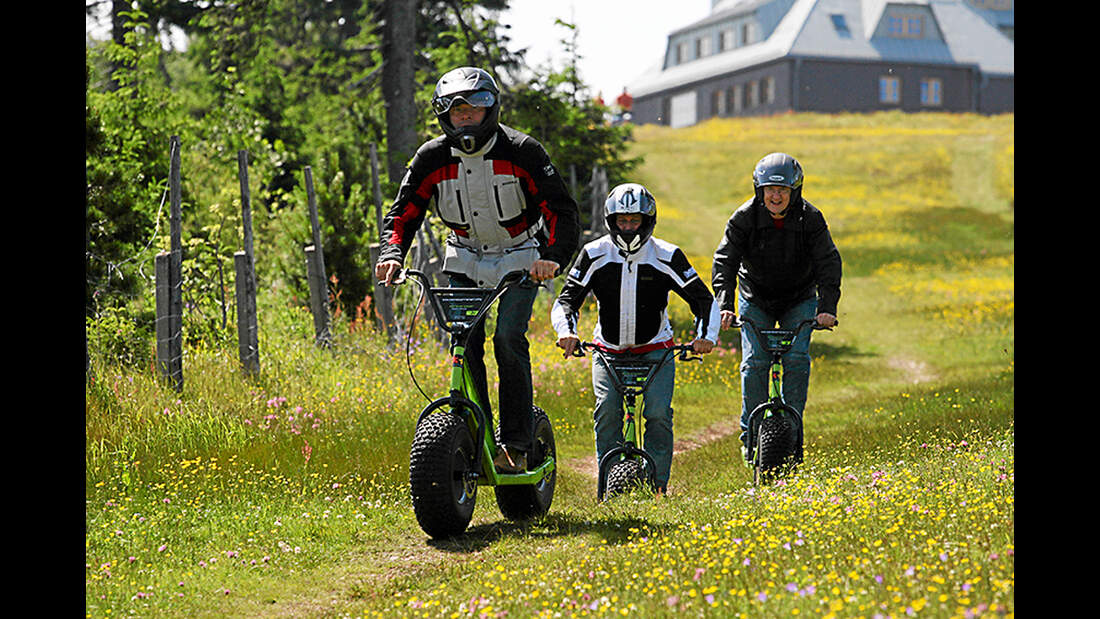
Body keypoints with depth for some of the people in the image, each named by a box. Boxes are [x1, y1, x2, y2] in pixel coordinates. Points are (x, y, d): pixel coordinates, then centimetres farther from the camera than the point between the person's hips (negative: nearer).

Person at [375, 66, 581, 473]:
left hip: (519, 258, -3)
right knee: (465, 344, -11)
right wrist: (392, 254, -28)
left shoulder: (521, 151, -18)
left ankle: (516, 444, -14)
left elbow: (562, 211, -21)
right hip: (465, 260, 3)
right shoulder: (432, 158, -9)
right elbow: (402, 213, -7)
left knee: (508, 337, -20)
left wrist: (554, 257, -39)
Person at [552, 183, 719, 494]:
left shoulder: (666, 256, -8)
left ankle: (658, 483, -6)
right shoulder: (594, 255, -6)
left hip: (655, 349, -1)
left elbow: (703, 299, -6)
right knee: (607, 411, -19)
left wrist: (705, 335, -23)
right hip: (608, 350, 1)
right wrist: (566, 330, -29)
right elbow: (566, 299, -8)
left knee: (658, 412, -19)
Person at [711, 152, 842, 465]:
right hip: (756, 299, 0)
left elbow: (828, 261, -20)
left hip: (799, 299, 0)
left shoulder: (810, 218, -16)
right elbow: (725, 260, -21)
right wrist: (724, 304, -35)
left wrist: (827, 306, -33)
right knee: (754, 362, -13)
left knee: (797, 359, -16)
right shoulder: (744, 218, -17)